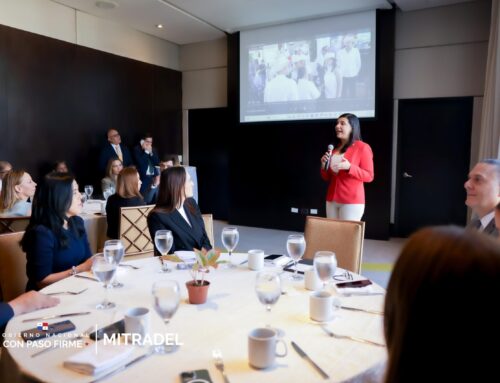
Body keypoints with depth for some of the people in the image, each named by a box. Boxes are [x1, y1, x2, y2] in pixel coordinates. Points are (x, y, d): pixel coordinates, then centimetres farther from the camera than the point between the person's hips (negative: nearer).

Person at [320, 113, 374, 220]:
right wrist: (324, 166, -2)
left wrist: (349, 167, -22)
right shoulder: (334, 148, 14)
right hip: (332, 199, 6)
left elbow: (369, 176, -9)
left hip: (351, 201, -6)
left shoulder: (362, 147, -4)